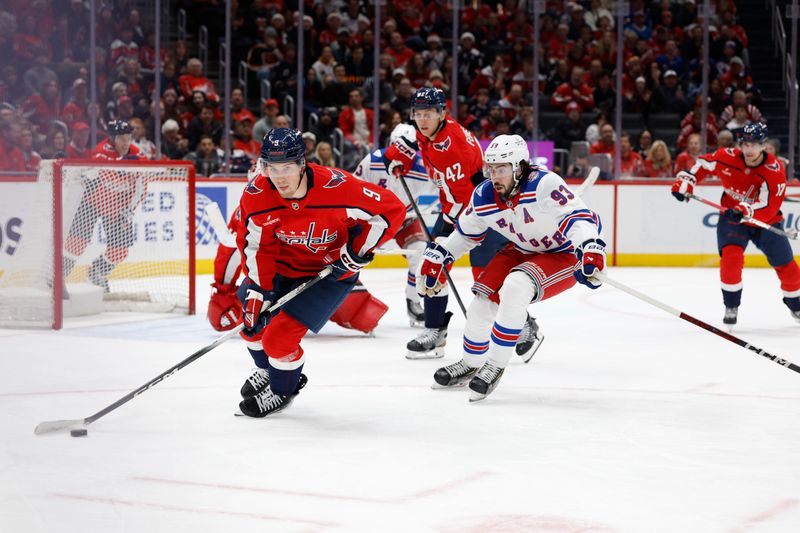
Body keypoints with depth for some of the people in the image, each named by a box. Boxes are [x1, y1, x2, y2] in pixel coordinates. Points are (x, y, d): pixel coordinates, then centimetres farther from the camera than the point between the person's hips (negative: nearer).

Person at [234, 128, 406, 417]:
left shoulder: (336, 187, -33)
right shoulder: (256, 195, -21)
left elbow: (392, 210, -23)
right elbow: (256, 246, -9)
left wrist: (358, 250, -24)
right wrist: (259, 292, -15)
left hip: (330, 270, -5)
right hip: (282, 264, 5)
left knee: (281, 334, -14)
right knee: (252, 316, 11)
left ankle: (282, 390, 17)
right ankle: (267, 370, 44)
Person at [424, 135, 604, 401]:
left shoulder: (543, 183, -30)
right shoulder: (484, 196, -10)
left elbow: (578, 215, -36)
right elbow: (465, 232, 8)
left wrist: (590, 249, -52)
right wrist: (437, 258, 6)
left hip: (565, 254, -7)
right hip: (523, 251, 7)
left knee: (515, 288, -29)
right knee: (485, 296, -4)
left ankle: (495, 365, -17)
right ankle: (471, 364, 21)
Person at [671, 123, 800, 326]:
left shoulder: (774, 171, -24)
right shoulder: (727, 157, -17)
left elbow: (769, 206, -33)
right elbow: (703, 164, 2)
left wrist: (745, 211, -48)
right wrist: (684, 182, -7)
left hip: (766, 222, 0)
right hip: (732, 218, 0)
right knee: (730, 257, -24)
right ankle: (731, 307, -7)